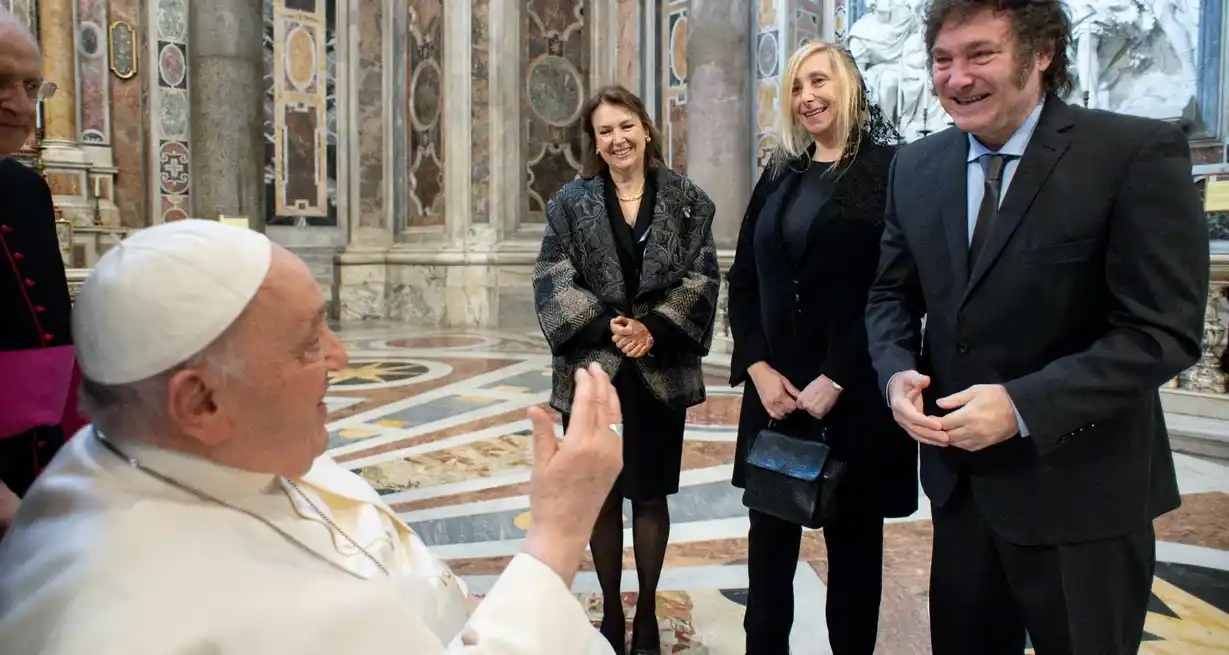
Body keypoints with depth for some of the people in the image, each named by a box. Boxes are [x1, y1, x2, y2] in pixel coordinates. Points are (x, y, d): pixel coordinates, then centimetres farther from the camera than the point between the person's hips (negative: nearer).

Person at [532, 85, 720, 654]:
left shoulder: (687, 200, 3)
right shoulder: (570, 202, 3)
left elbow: (702, 278, -3)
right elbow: (552, 281, -5)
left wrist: (653, 328, -17)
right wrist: (606, 327, -18)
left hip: (660, 372, 0)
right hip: (592, 369, 0)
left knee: (651, 494, 9)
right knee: (601, 496, 9)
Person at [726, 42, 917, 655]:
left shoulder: (890, 169, -4)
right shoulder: (777, 177, 11)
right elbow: (742, 281, 8)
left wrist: (835, 379, -15)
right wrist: (758, 367, -5)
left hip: (854, 395, -4)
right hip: (773, 389, 4)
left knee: (853, 541, 10)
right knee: (769, 539, 10)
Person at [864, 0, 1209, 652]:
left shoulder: (1138, 152, -13)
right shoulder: (916, 167, 4)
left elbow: (1164, 330, -17)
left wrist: (1023, 406, -25)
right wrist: (898, 372, -10)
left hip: (1082, 490, -4)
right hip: (959, 480, 5)